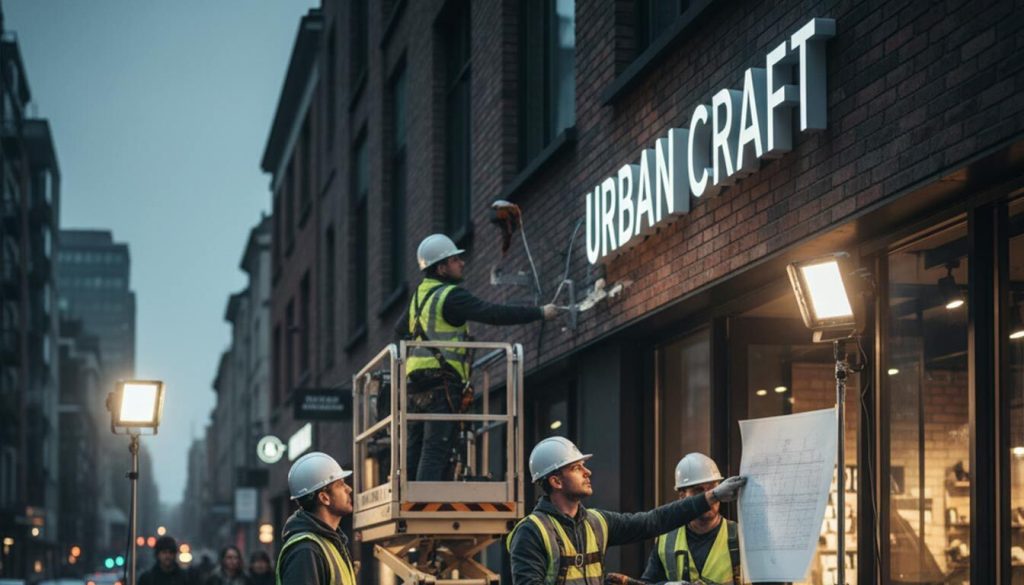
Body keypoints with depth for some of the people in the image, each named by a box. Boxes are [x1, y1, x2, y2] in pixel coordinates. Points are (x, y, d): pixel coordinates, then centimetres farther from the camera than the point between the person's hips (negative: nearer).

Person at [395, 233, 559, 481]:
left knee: (415, 450, 8)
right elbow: (494, 314, -17)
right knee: (436, 450, -12)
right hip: (441, 383, -9)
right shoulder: (451, 296, -10)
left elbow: (401, 328, 33)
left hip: (416, 381, 9)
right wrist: (540, 312, -11)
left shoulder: (420, 294, 18)